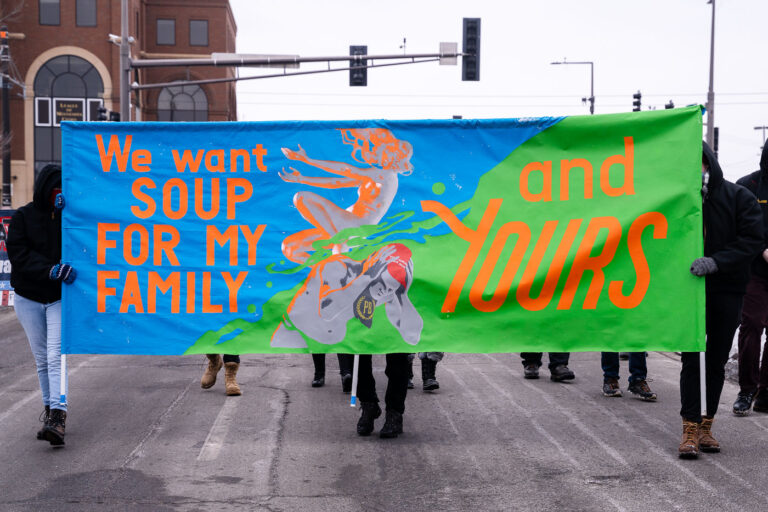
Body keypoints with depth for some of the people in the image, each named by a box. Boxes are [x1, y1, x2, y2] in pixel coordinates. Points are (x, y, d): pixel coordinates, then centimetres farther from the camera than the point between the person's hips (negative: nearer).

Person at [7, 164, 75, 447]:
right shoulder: (23, 217, 0)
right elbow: (18, 254, -10)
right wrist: (50, 270, -22)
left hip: (61, 298, -2)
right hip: (28, 298, 2)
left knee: (56, 356, -14)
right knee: (42, 359, 10)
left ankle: (58, 417, -21)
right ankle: (49, 408, 24)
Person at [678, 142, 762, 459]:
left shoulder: (739, 198, -3)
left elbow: (752, 240, -11)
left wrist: (716, 261, -23)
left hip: (728, 291, 1)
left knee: (717, 361, 9)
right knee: (691, 360, -3)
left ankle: (706, 426, 20)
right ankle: (691, 429, 1)